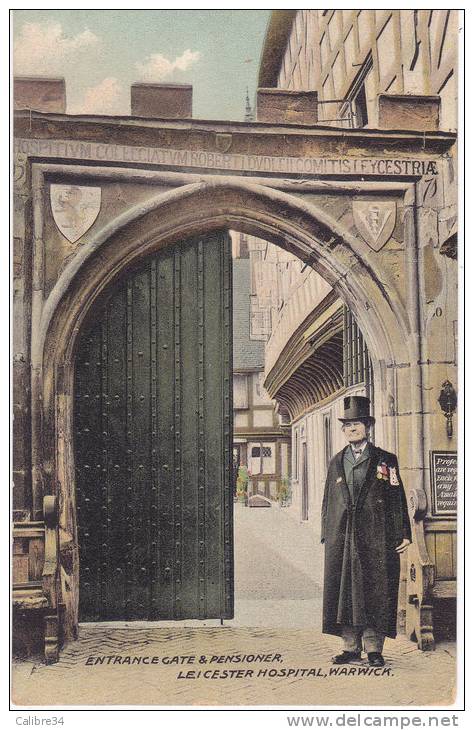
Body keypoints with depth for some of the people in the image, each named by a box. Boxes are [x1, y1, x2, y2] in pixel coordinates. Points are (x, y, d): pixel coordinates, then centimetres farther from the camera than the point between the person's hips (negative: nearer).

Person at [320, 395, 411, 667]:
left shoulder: (386, 460, 5)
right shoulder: (337, 462, 13)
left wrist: (404, 534, -3)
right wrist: (327, 535, 8)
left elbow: (398, 499, 3)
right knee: (344, 591, 4)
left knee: (375, 592, 0)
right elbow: (329, 502, 15)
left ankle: (374, 647, 9)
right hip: (342, 538, 3)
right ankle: (351, 646, 13)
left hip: (376, 539, -3)